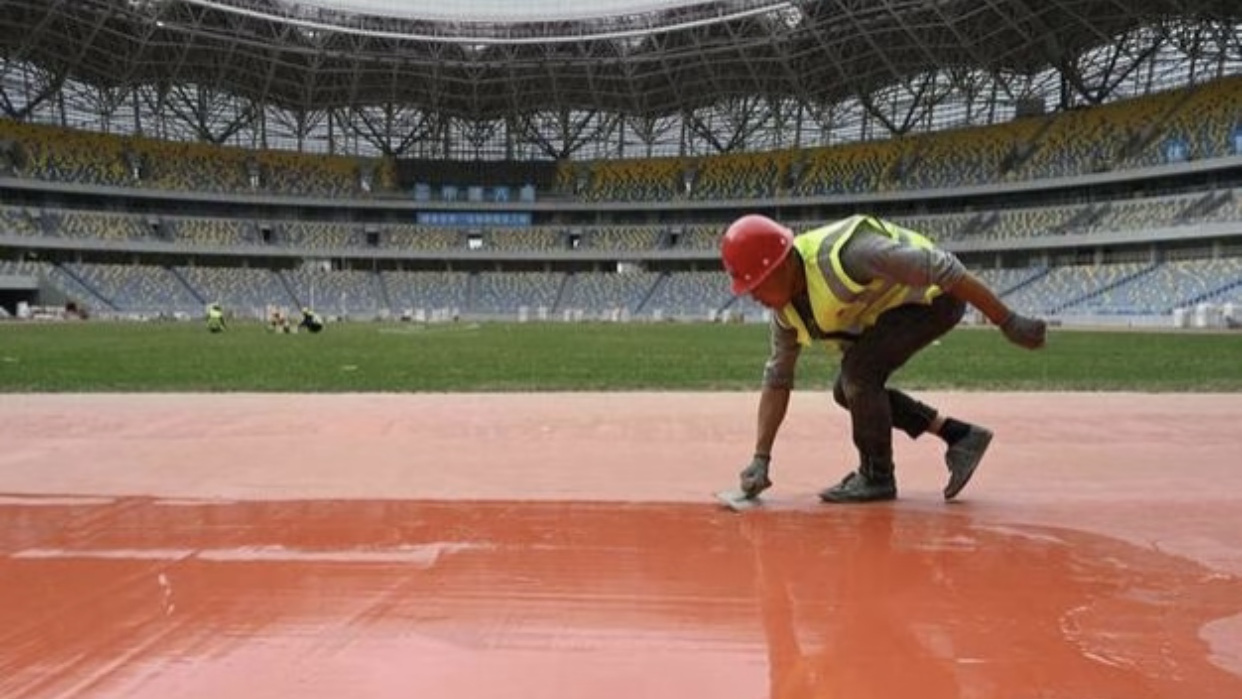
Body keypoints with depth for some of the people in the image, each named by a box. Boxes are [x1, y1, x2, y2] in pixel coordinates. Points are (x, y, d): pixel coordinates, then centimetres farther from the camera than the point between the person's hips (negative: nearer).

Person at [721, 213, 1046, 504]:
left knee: (858, 371, -23)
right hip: (887, 310, 9)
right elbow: (776, 380, -1)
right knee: (847, 390, 4)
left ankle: (877, 478, -4)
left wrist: (1008, 322, -28)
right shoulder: (786, 309, -9)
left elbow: (942, 269, -32)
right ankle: (958, 435, 12)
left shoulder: (844, 254, -35)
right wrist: (761, 459, -6)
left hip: (934, 297, -9)